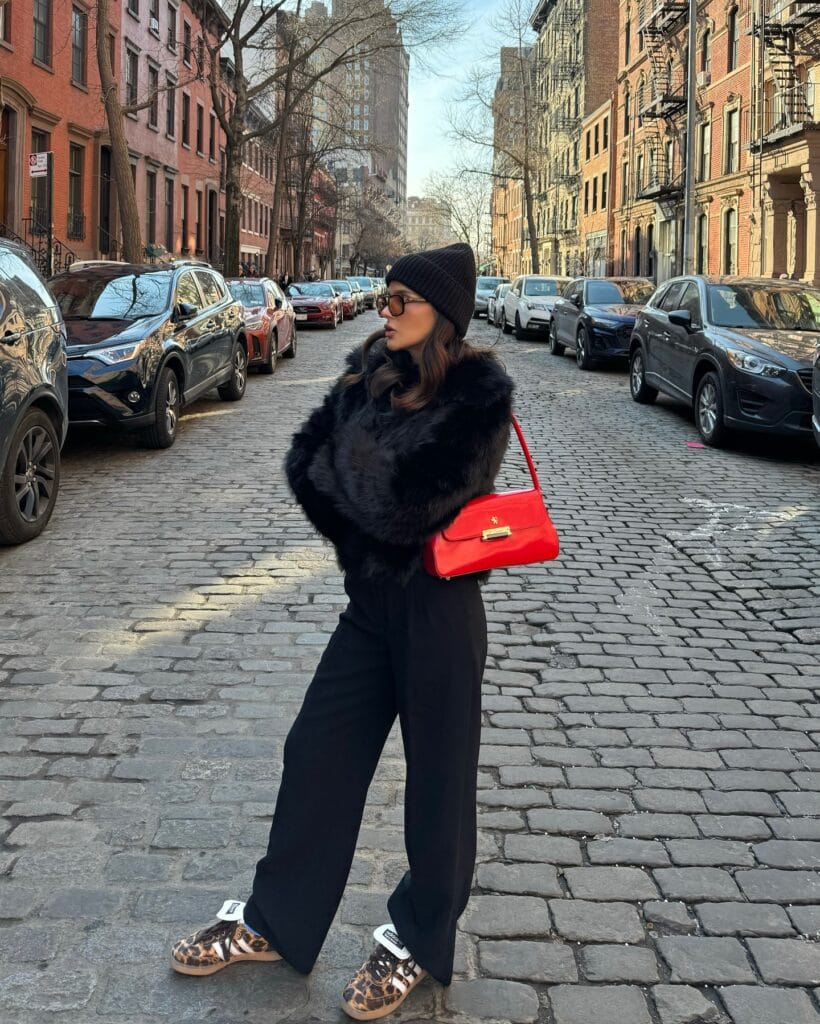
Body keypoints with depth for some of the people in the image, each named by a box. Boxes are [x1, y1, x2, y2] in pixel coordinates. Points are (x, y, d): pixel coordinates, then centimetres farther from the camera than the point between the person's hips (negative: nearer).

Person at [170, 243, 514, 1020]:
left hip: (436, 606, -7)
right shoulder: (371, 371, 5)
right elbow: (306, 463, 2)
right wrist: (361, 537, -8)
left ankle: (419, 942, 27)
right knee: (317, 755, 13)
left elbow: (411, 503, -22)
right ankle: (275, 922, 29)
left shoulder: (479, 394, -15)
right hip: (371, 597, 7)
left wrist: (346, 463, -6)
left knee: (437, 774, 8)